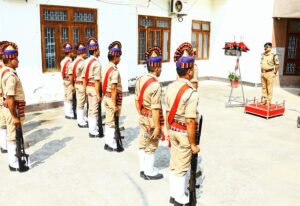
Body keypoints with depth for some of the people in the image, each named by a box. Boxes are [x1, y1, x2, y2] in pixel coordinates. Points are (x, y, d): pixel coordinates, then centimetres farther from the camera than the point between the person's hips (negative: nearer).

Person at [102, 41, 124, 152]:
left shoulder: (105, 67, 8)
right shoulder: (114, 70, -20)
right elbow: (113, 89, -24)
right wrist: (115, 105, -22)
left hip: (106, 97, 9)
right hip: (113, 98, -9)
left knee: (108, 121, 17)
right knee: (113, 122, 1)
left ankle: (108, 142, 26)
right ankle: (112, 145, 11)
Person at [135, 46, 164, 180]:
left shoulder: (140, 80, 1)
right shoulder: (155, 85, -25)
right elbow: (155, 109, -25)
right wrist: (157, 126, -19)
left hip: (143, 117, 8)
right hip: (152, 119, -8)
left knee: (143, 144, 17)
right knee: (151, 147, 7)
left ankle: (143, 169, 32)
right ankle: (149, 172, 22)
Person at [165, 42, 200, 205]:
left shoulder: (170, 87, 0)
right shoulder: (191, 92, -23)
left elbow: (168, 113, 7)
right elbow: (190, 122, -23)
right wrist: (193, 144, -14)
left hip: (173, 130, 7)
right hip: (184, 133, -7)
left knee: (174, 164, 19)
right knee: (182, 168, 8)